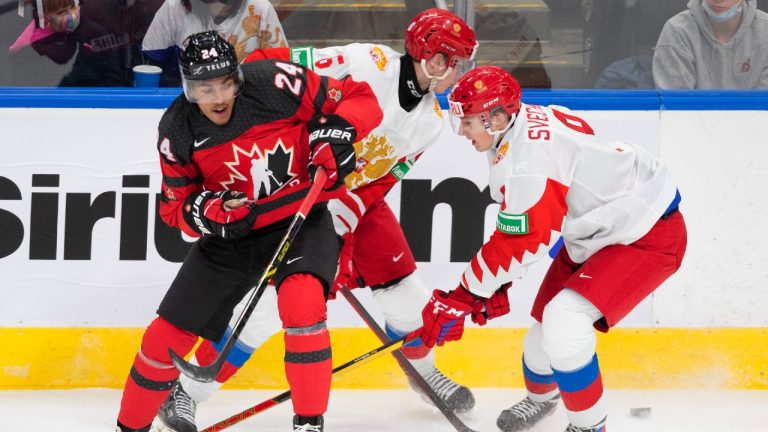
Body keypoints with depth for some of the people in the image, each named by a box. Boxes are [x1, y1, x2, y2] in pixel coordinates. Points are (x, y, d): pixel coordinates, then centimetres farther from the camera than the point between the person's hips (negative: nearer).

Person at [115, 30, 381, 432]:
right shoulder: (177, 131, -11)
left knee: (301, 301, -33)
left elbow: (360, 99, -13)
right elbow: (174, 205, -1)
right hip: (231, 232, 4)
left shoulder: (276, 84, -22)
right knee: (169, 333, 5)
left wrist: (336, 131, -32)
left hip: (300, 221, -3)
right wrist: (203, 211, -23)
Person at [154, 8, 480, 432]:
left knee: (405, 293, 10)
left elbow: (381, 180, -4)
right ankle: (184, 394, -4)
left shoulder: (430, 121, -1)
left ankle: (425, 371, 39)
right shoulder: (368, 63, -23)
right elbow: (269, 65, -23)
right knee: (264, 304, -14)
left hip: (356, 198, 7)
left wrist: (345, 217, -18)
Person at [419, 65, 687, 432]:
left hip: (647, 237, -10)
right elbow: (513, 232, 11)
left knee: (564, 320, -23)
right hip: (594, 233, 10)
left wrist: (462, 299, -20)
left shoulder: (527, 158, -30)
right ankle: (540, 395, 49)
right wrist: (494, 288, 10)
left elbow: (518, 245, -28)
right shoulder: (522, 127, 0)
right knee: (545, 316, 17)